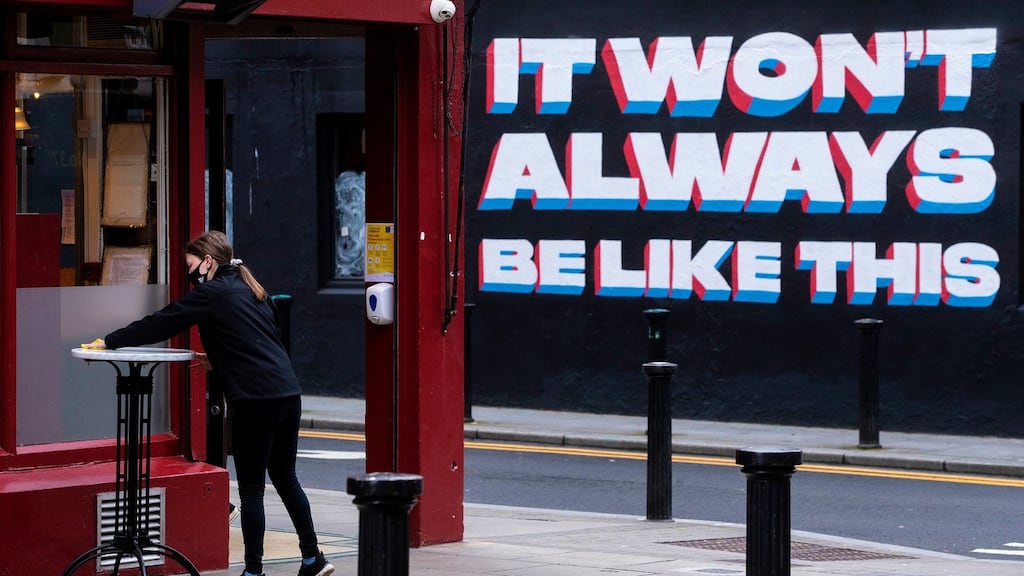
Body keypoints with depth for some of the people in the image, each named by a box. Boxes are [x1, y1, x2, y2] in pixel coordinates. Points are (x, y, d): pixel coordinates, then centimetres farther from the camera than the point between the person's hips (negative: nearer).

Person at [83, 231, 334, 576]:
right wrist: (220, 361, 24)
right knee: (285, 479, 18)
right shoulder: (250, 290, 18)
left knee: (251, 488, -1)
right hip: (288, 393, 8)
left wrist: (109, 342, 3)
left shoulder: (212, 293, -5)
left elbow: (160, 324, -4)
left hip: (255, 399, -8)